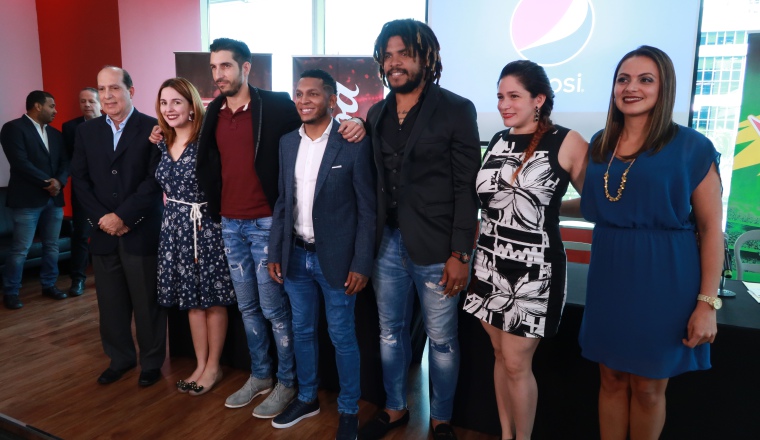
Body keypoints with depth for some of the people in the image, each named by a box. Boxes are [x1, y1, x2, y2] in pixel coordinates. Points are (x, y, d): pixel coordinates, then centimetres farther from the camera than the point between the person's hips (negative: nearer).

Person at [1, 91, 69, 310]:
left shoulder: (55, 134, 17)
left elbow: (65, 162, 9)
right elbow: (20, 163, -15)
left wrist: (59, 181, -10)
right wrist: (46, 182, -13)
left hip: (54, 199, 6)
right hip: (27, 199, -6)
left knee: (52, 246, 11)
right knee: (20, 249, -2)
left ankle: (49, 285, 23)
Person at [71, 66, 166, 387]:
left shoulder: (152, 129, -4)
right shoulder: (86, 131, 11)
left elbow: (155, 179, -10)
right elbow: (80, 180, 8)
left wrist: (122, 216, -13)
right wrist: (102, 219, -6)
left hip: (142, 232, -4)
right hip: (103, 232, 4)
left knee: (147, 302, 5)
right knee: (110, 303, 12)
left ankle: (152, 362, 21)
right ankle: (120, 358, 29)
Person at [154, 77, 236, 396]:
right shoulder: (162, 143, 8)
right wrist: (173, 212, 11)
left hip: (205, 226, -6)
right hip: (175, 227, 7)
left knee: (212, 300, 6)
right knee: (191, 300, 14)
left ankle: (213, 367, 22)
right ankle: (200, 365, 28)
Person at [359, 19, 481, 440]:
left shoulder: (456, 109, -6)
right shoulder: (376, 113, 9)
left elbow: (467, 186, -9)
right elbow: (376, 180, 10)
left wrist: (460, 253, -13)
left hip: (435, 247, -5)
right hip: (387, 243, 5)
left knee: (442, 340, 10)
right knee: (391, 333, 18)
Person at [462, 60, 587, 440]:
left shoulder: (567, 143, -10)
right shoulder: (498, 141, 8)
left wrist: (551, 206, -6)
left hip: (534, 269, -5)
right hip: (490, 263, 6)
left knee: (517, 363, 2)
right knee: (500, 355, 15)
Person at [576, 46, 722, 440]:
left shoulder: (691, 147, -7)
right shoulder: (600, 144, 6)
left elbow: (711, 228, -8)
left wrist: (707, 303, -11)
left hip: (664, 280, -4)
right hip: (610, 277, 4)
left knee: (648, 386, 11)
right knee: (612, 378, 15)